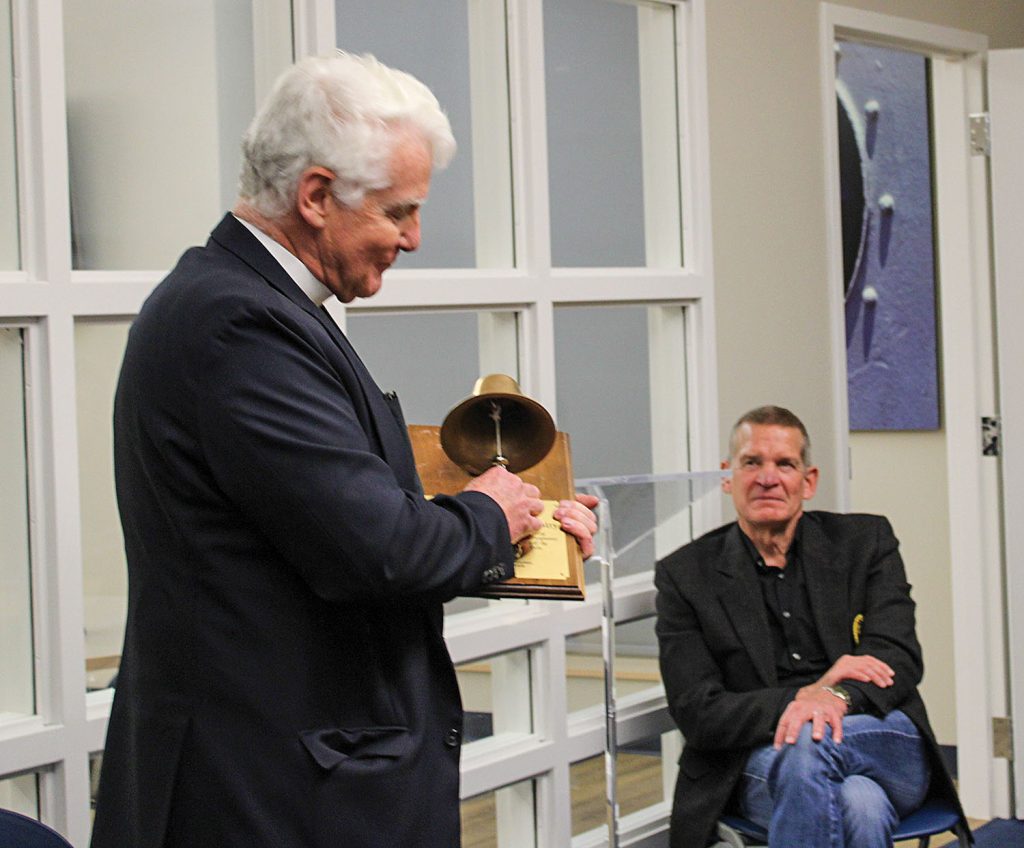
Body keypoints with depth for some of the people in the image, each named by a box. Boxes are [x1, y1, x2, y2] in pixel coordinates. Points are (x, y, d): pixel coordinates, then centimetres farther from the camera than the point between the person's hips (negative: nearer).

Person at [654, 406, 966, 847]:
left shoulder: (866, 541, 11)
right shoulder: (684, 575, 7)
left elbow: (900, 658, -1)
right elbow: (698, 715, -2)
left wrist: (837, 697, -25)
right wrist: (807, 692, -17)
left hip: (886, 748, 1)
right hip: (758, 766, -1)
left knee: (808, 744, -36)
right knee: (858, 805, -36)